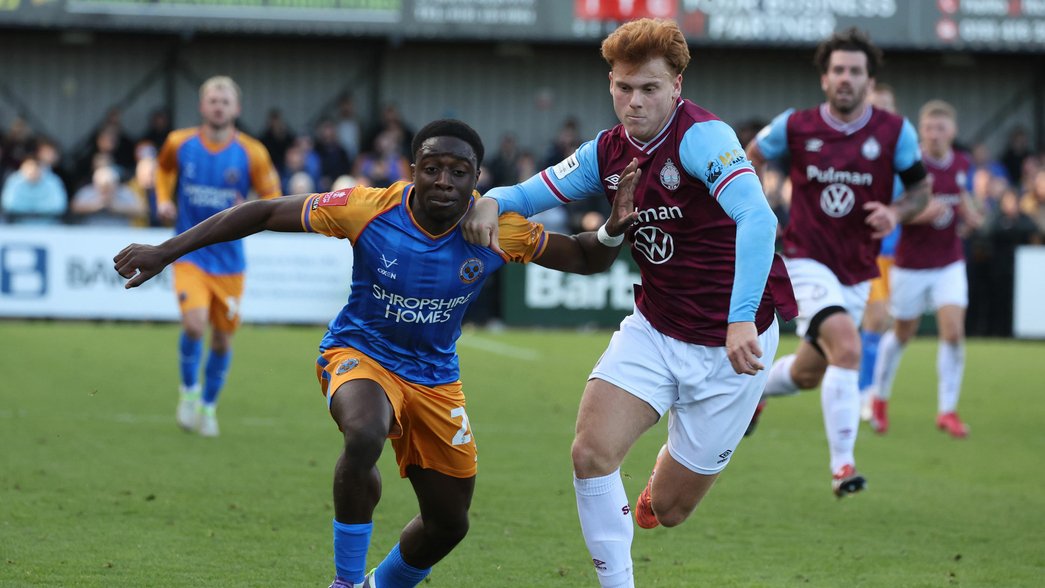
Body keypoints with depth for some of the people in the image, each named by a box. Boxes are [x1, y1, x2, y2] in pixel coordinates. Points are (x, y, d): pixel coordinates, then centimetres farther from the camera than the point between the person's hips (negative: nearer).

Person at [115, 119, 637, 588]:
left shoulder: (498, 231, -16)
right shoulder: (369, 209, -23)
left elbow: (582, 258, -4)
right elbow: (264, 214, -17)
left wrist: (613, 232, -28)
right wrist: (165, 253, -19)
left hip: (434, 376, 4)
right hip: (359, 352, -4)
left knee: (449, 524, 8)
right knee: (364, 436, -38)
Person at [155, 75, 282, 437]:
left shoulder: (251, 154, -6)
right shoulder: (179, 144, -3)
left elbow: (271, 197, 4)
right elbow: (164, 169, 20)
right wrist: (163, 200, 3)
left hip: (229, 260, 1)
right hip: (190, 254, -1)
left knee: (223, 339, 7)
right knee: (194, 324, -22)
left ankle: (208, 405, 31)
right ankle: (189, 389, 6)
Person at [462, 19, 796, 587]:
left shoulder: (702, 136, -23)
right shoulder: (607, 152, 0)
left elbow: (757, 218, -37)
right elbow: (531, 193, 9)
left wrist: (742, 319, -48)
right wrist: (490, 201, -16)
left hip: (731, 343, -5)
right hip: (654, 328, 5)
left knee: (668, 508, 5)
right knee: (591, 453, -18)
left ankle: (671, 470, 43)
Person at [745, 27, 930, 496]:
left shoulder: (895, 132, -6)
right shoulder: (795, 127, -8)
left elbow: (920, 189, 4)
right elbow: (750, 158, 11)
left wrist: (896, 212, -16)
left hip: (857, 273, 4)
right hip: (807, 262, -4)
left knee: (808, 374, 16)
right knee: (847, 348, -26)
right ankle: (842, 466, -22)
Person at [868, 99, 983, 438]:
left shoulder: (961, 164, 1)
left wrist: (970, 214, 1)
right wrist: (923, 212, -31)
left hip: (949, 263, 3)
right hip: (911, 265, -3)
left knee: (953, 332, -11)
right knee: (903, 333, 11)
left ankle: (947, 411, -1)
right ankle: (880, 399, 34)